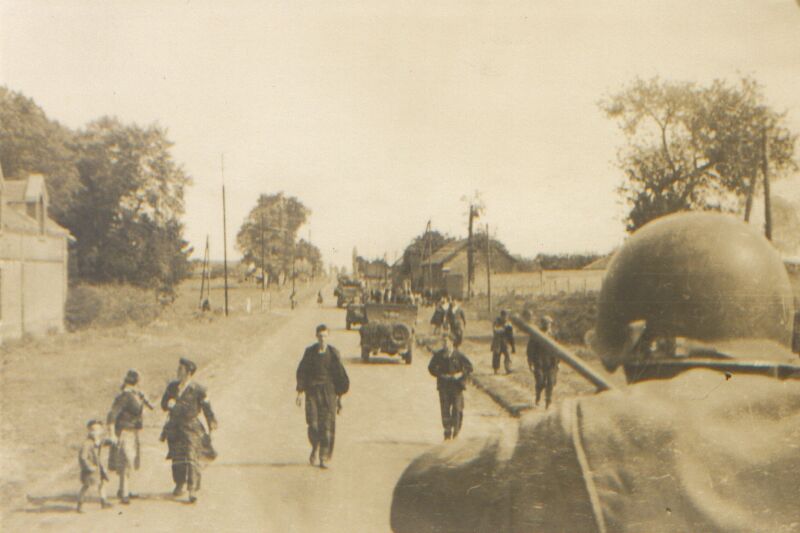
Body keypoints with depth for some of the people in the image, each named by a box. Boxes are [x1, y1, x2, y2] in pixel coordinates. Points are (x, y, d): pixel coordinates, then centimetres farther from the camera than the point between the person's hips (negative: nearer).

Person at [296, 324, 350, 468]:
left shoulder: (333, 353, 1)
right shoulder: (309, 352, 2)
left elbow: (340, 376, 6)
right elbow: (302, 372, 5)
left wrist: (339, 398, 5)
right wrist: (299, 393, -2)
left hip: (329, 392, 0)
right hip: (312, 391, 0)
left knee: (327, 424, -8)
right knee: (313, 423, -7)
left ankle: (324, 459, -4)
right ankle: (315, 447, 24)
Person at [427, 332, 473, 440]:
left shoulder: (459, 355, -1)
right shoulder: (438, 355, 4)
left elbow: (469, 367, 4)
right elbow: (431, 368, 8)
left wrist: (461, 374, -12)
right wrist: (441, 375, -6)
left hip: (457, 385, -1)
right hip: (443, 386, 1)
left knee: (457, 409, -3)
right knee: (445, 410, -1)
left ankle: (456, 430, 13)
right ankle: (447, 432, 5)